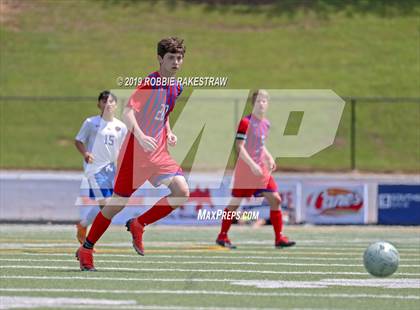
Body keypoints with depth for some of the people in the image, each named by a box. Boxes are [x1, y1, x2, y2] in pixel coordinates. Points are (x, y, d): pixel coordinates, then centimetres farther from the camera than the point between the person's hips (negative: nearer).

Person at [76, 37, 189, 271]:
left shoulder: (176, 87, 9)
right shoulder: (150, 83, -15)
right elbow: (128, 112, -23)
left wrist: (169, 133, 8)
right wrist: (141, 137, -37)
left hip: (159, 151, 7)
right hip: (135, 150, -6)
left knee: (182, 192, -12)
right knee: (119, 202, 1)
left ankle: (138, 225, 6)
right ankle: (86, 249, 17)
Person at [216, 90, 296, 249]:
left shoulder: (266, 123, 10)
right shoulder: (246, 122, -13)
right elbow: (240, 147, -18)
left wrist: (269, 158, 9)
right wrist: (252, 165, -25)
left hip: (261, 169, 6)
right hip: (245, 169, -6)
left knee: (275, 199, -3)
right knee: (235, 202, 1)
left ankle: (279, 238, 1)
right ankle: (222, 236, 15)